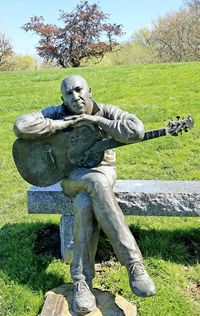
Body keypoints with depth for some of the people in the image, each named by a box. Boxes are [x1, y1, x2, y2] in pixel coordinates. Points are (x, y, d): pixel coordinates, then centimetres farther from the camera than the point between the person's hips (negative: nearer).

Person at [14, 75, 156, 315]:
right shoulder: (57, 113, -4)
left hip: (102, 170, 1)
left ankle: (82, 280, -24)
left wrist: (96, 120, -21)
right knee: (97, 183, -36)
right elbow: (20, 126, -18)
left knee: (85, 203, -34)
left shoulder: (106, 112, -4)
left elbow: (136, 131, -22)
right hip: (71, 176, -1)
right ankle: (134, 262, -33)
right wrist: (62, 124, -18)